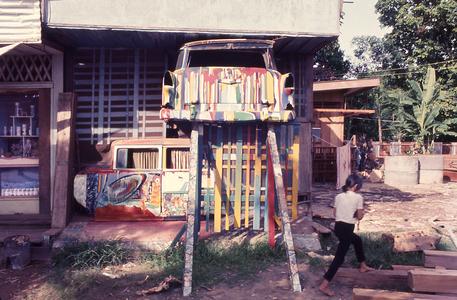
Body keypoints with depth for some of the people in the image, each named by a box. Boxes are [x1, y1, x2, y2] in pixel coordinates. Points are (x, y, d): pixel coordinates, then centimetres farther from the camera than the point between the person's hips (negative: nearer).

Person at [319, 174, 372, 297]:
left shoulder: (338, 196, 6)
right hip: (347, 228, -7)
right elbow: (359, 216, -7)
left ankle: (363, 266, 50)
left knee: (357, 240, 33)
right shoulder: (358, 197, -9)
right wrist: (361, 211, 14)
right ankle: (324, 285, -6)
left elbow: (335, 213, 11)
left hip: (338, 226, 7)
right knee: (340, 257, -3)